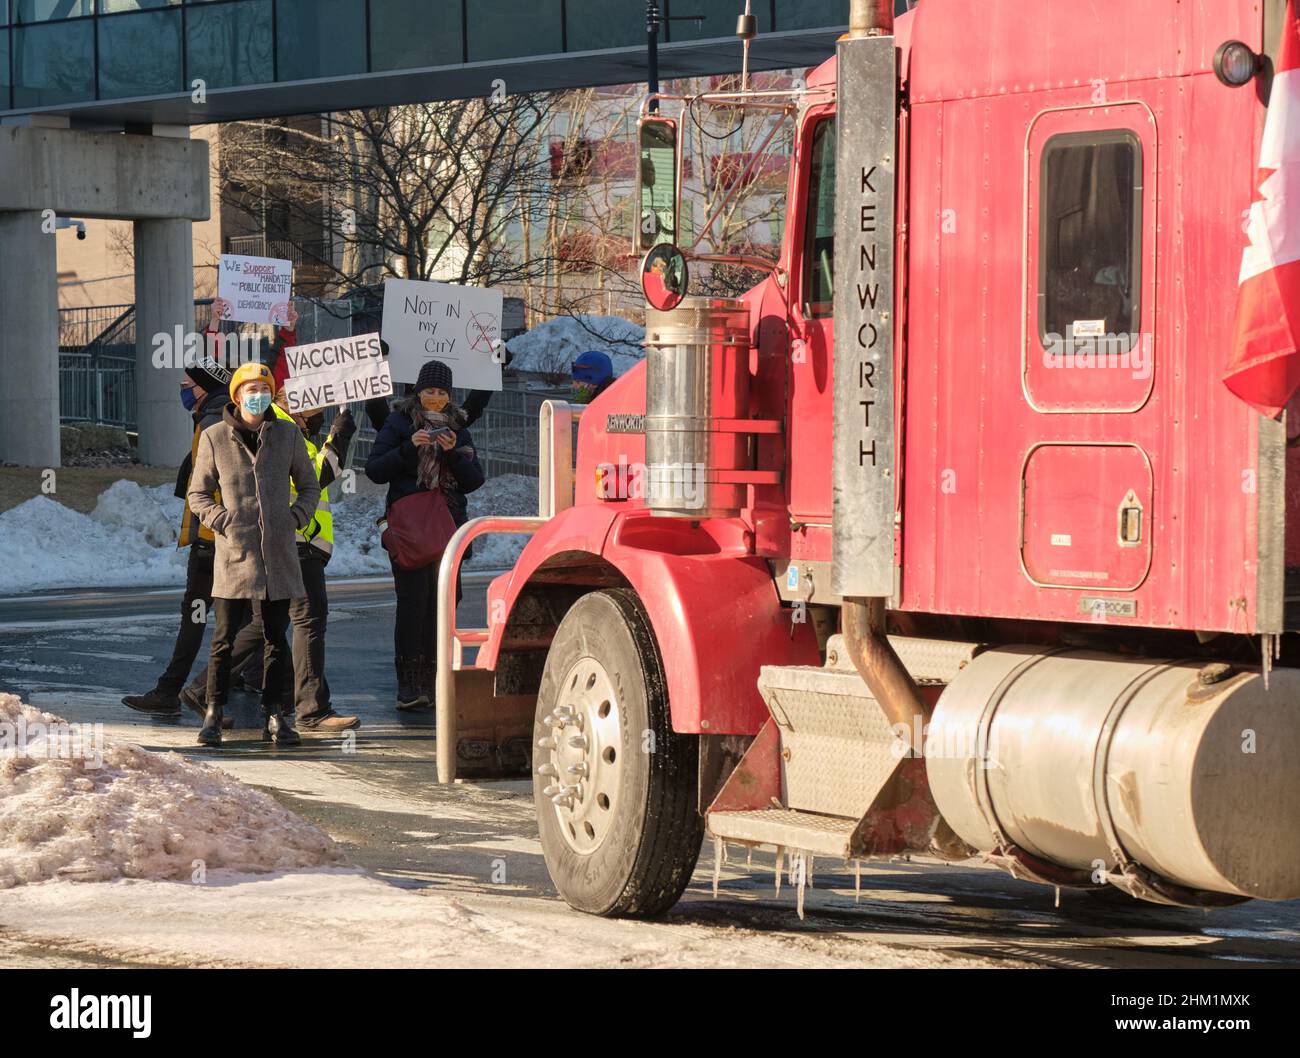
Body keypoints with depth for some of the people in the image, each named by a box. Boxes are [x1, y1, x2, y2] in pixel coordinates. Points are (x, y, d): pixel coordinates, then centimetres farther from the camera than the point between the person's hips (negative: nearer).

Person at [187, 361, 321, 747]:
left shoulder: (288, 434, 7)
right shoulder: (214, 438, 1)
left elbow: (309, 486, 17)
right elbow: (198, 493, 9)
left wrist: (297, 516, 0)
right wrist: (221, 520, -6)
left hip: (278, 553, 2)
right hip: (234, 552, -2)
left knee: (276, 636, 6)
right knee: (224, 637, -3)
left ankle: (274, 715, 14)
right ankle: (214, 714, 6)